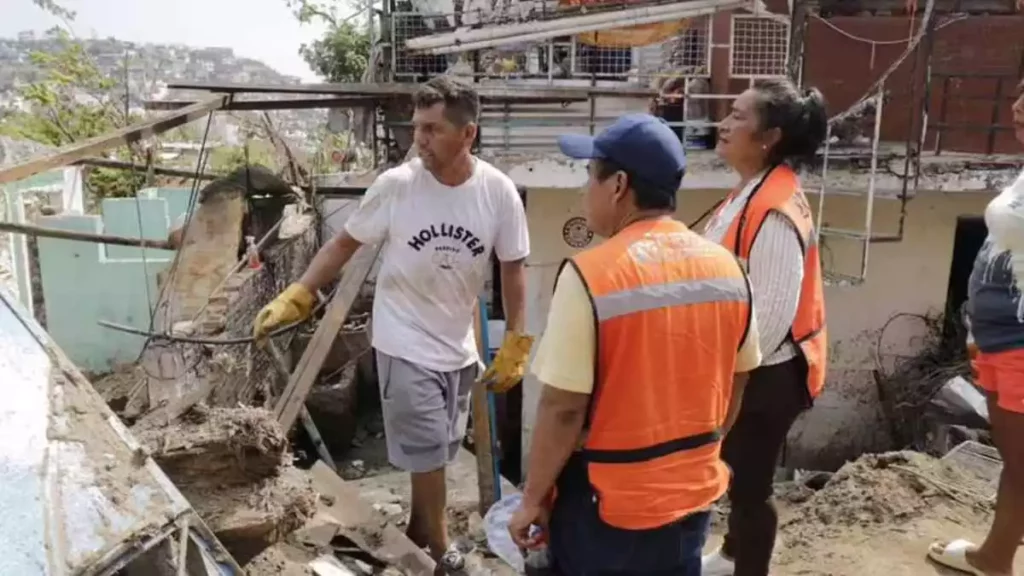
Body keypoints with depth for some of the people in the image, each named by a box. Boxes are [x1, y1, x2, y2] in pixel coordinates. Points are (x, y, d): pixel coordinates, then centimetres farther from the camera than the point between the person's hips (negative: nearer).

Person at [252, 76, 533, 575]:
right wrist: (296, 296, -13)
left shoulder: (499, 192, -11)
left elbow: (512, 268, -1)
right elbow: (344, 243, -4)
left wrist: (515, 345, 0)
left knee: (435, 454, 17)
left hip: (459, 347, 3)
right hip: (406, 345, -3)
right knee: (427, 455, 2)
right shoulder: (395, 185, -16)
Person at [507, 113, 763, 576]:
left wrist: (534, 498, -7)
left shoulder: (589, 275, -22)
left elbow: (562, 408, -20)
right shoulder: (726, 268, -4)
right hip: (694, 491, 6)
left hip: (608, 498, -5)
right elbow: (734, 386, 7)